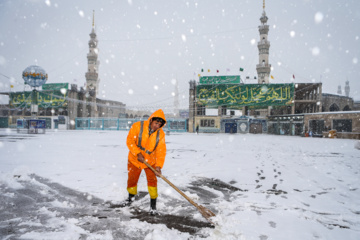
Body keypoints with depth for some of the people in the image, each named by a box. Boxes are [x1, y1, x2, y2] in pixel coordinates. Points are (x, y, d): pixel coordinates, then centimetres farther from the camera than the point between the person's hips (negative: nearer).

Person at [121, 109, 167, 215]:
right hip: (135, 159, 0)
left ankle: (153, 204, 7)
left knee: (152, 180, -8)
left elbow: (161, 150, -14)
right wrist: (138, 154, -26)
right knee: (131, 179, 12)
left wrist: (159, 165, -24)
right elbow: (130, 141, -17)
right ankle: (131, 196, 42)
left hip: (150, 160, 0)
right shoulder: (137, 126, -20)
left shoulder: (160, 134, -13)